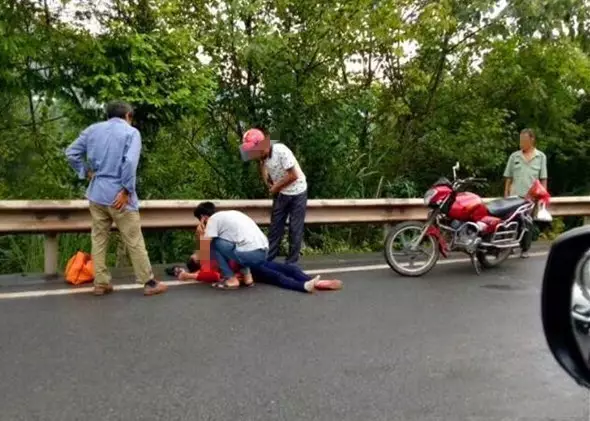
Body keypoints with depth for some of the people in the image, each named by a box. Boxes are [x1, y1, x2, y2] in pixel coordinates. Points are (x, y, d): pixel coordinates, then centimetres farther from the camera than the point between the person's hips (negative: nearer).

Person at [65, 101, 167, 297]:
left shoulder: (92, 129, 11)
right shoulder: (131, 132, -5)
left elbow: (71, 153, 9)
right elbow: (130, 162, -19)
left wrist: (86, 173, 12)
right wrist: (126, 190, -14)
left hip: (97, 193, 5)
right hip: (118, 195, -5)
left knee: (99, 239, 12)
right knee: (134, 241, 1)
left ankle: (101, 283, 16)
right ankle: (149, 283, 8)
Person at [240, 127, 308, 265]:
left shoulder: (281, 151, -26)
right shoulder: (263, 156, -5)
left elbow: (293, 175, -25)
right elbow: (266, 176, 7)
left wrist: (276, 187, -15)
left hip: (297, 192, -6)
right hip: (280, 194, 6)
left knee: (295, 228, 1)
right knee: (275, 226, 9)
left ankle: (291, 262, 10)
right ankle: (267, 259, 16)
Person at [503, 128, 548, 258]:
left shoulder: (541, 157, 5)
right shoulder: (514, 156, 6)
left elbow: (543, 179, 4)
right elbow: (508, 177, 8)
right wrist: (506, 194, 4)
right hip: (515, 195, 0)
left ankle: (525, 249, 14)